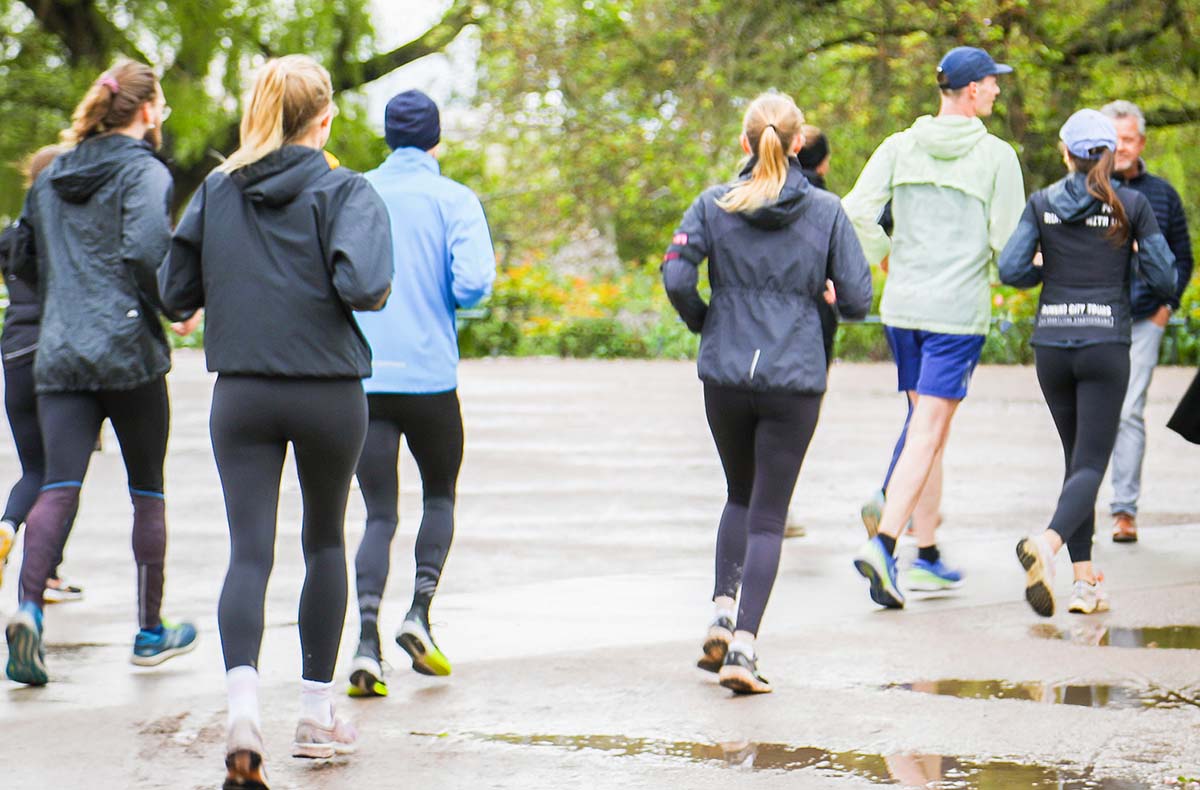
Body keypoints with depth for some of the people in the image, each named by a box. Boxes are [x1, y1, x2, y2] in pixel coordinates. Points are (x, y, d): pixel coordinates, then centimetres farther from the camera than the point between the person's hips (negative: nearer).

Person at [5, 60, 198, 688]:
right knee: (147, 491, 10)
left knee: (58, 487, -5)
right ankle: (150, 631, 19)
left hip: (58, 354, 5)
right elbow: (145, 249, -21)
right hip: (128, 352, -5)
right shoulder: (144, 172, -6)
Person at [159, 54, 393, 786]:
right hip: (329, 391, -2)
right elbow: (363, 285, -21)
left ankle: (244, 703, -27)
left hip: (240, 393, 2)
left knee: (249, 552, -3)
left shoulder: (217, 191, 4)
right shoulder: (343, 191, -7)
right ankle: (317, 712, 23)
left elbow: (175, 290, 7)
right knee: (326, 543, 17)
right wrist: (376, 292, 1)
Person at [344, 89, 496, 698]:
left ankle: (367, 639, -13)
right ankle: (420, 612, 4)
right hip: (429, 374, -2)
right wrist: (440, 299, 7)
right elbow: (473, 282, -15)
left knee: (378, 514, 5)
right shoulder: (453, 200, -3)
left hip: (360, 377, 2)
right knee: (440, 495, 20)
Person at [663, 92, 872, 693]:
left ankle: (723, 611, 7)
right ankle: (743, 649, -7)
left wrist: (702, 321, 6)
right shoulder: (826, 212, -3)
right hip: (795, 380, -2)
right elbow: (857, 298, -5)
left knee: (740, 496, 23)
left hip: (725, 375, 2)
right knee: (768, 514, 2)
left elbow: (675, 275, -12)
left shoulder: (715, 206, -1)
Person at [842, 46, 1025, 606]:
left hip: (901, 306, 5)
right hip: (960, 309, -5)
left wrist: (882, 261, 11)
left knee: (928, 429, 17)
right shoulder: (997, 156, -6)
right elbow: (1008, 240, -9)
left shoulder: (900, 147, 5)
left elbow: (857, 211, -4)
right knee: (927, 434, -7)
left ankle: (928, 557, 20)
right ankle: (883, 544, -22)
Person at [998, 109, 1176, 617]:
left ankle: (1085, 578, 9)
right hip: (1106, 346, -3)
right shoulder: (1132, 205, -2)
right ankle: (1047, 544, -35)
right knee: (1090, 465, -6)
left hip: (1051, 345, 3)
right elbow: (1162, 279, -3)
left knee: (1078, 457, 16)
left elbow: (1011, 270, -5)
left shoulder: (1042, 205, 2)